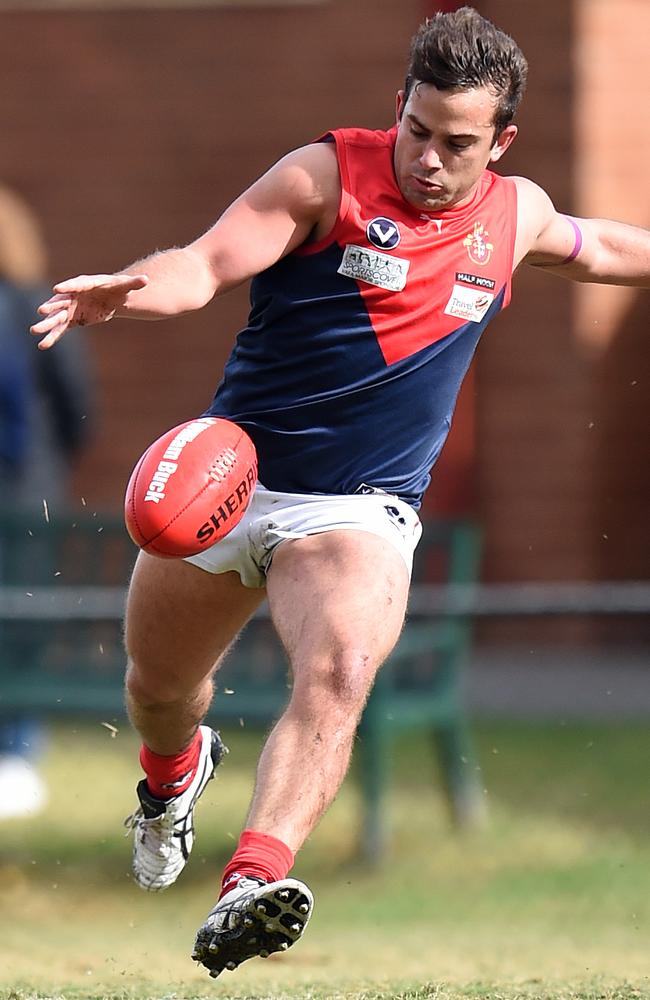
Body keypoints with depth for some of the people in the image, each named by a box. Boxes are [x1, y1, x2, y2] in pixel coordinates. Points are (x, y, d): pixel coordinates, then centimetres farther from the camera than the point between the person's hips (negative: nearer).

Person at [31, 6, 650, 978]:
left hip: (360, 512, 0)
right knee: (156, 687, 17)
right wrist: (128, 290, -41)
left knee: (340, 672, -30)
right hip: (226, 484, 0)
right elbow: (205, 263, -20)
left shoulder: (517, 214, 4)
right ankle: (174, 771, 55)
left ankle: (253, 883, -47)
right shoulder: (327, 176, -9)